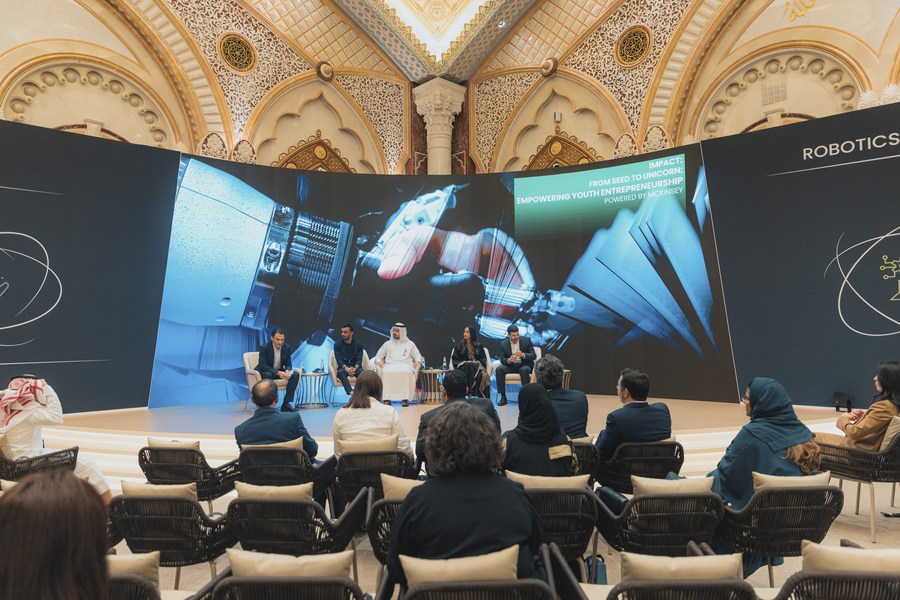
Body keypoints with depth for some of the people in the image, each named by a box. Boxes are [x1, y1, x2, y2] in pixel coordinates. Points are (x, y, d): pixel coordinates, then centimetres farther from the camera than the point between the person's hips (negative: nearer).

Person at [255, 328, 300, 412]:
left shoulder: (287, 347, -6)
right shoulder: (264, 348, -19)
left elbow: (288, 364, -2)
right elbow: (263, 366, -25)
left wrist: (287, 371, -28)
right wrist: (278, 372, -39)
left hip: (280, 372, 5)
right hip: (265, 372, -5)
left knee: (296, 374, -19)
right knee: (268, 375, -39)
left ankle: (286, 403, -18)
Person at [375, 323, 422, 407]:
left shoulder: (410, 344, 22)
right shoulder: (387, 344, 25)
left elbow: (417, 355, 19)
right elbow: (378, 355, 24)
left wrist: (418, 362, -4)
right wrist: (378, 361, 1)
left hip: (405, 365, -1)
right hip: (390, 365, 1)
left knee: (407, 372, -38)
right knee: (386, 372, -36)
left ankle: (405, 398, -36)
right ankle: (387, 399, -37)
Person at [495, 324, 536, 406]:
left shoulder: (526, 340, -6)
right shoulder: (504, 343, -2)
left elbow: (533, 356, -8)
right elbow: (502, 360, -3)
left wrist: (523, 355, -28)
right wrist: (509, 360, -28)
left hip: (524, 365, -2)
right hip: (511, 366, 2)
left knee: (524, 370, -37)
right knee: (499, 369, -26)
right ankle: (503, 397, -21)